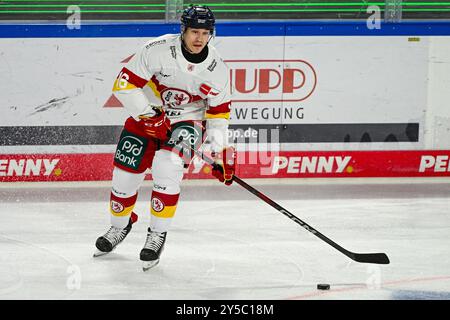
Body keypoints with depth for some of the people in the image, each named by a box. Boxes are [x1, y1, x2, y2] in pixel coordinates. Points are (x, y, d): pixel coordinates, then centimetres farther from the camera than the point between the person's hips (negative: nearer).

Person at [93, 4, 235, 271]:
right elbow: (125, 84, -19)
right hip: (146, 113, 0)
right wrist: (147, 116, -23)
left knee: (167, 168, -25)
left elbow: (219, 112, -2)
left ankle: (158, 234, -11)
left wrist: (221, 153, -8)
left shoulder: (217, 69, -13)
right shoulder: (158, 49, -23)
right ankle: (120, 225, 31)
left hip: (186, 121, 0)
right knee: (126, 174, 1)